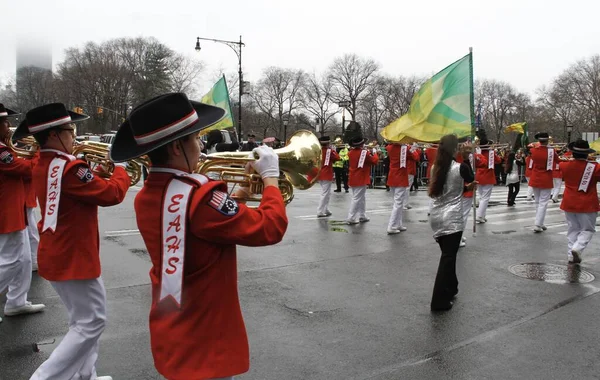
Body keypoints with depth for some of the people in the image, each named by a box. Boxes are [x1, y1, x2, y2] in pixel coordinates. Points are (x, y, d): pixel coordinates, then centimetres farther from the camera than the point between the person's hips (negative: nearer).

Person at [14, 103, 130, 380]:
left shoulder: (43, 166, 9)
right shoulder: (69, 168, -22)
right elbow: (112, 194, -21)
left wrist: (103, 170, 8)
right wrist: (121, 168, -5)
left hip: (57, 256, 10)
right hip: (74, 258, -10)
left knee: (83, 320, 20)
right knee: (91, 323, 0)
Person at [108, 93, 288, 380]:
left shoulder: (145, 198, 0)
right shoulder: (200, 197, -26)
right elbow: (270, 228, -23)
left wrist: (237, 195, 6)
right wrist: (270, 177, -11)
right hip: (205, 344, -8)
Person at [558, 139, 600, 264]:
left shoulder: (565, 165, -4)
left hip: (569, 203, 4)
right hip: (587, 205, -3)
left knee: (573, 229, 15)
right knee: (587, 229, 10)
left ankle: (571, 254, 13)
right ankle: (577, 248, -12)